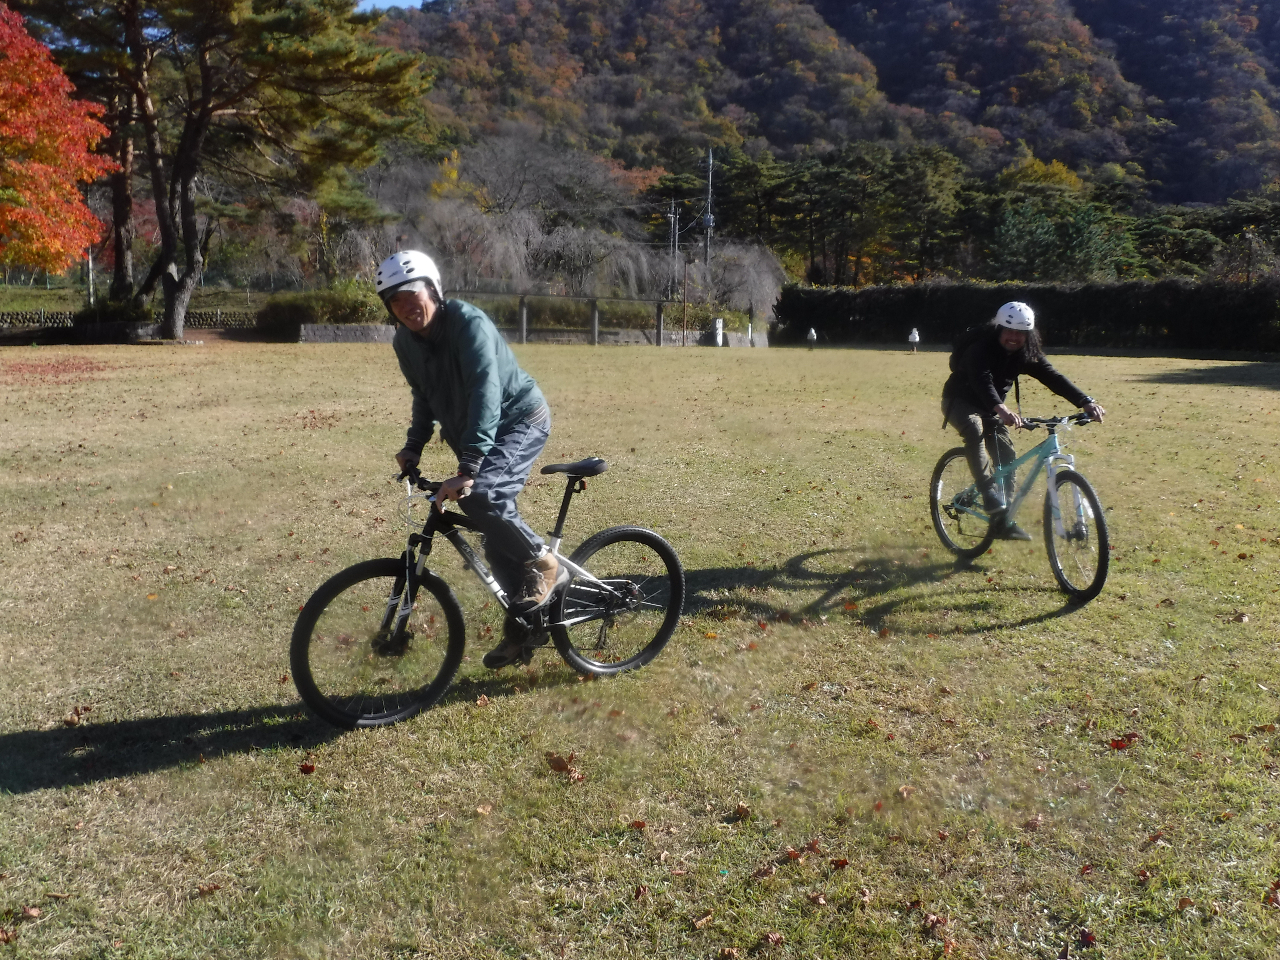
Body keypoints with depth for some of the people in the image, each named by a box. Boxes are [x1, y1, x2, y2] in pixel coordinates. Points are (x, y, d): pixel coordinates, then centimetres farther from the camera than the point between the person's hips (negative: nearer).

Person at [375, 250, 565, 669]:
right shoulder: (405, 342, -3)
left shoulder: (468, 323, -26)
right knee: (496, 539, 7)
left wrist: (467, 468, -44)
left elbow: (485, 392, -36)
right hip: (474, 436, 7)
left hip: (519, 420, -7)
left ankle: (545, 565, -10)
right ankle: (524, 624, 22)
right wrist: (413, 445, -1)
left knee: (479, 494, -32)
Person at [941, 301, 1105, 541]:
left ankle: (1002, 521, 7)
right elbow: (982, 381, -46)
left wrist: (1086, 402, -34)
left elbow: (1053, 377, -19)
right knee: (975, 430, -38)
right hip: (960, 402, -6)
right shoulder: (980, 349, -28)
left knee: (1007, 458, -4)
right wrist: (1001, 409, -64)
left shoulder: (1028, 355, -9)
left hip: (991, 408, 6)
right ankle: (989, 492, -34)